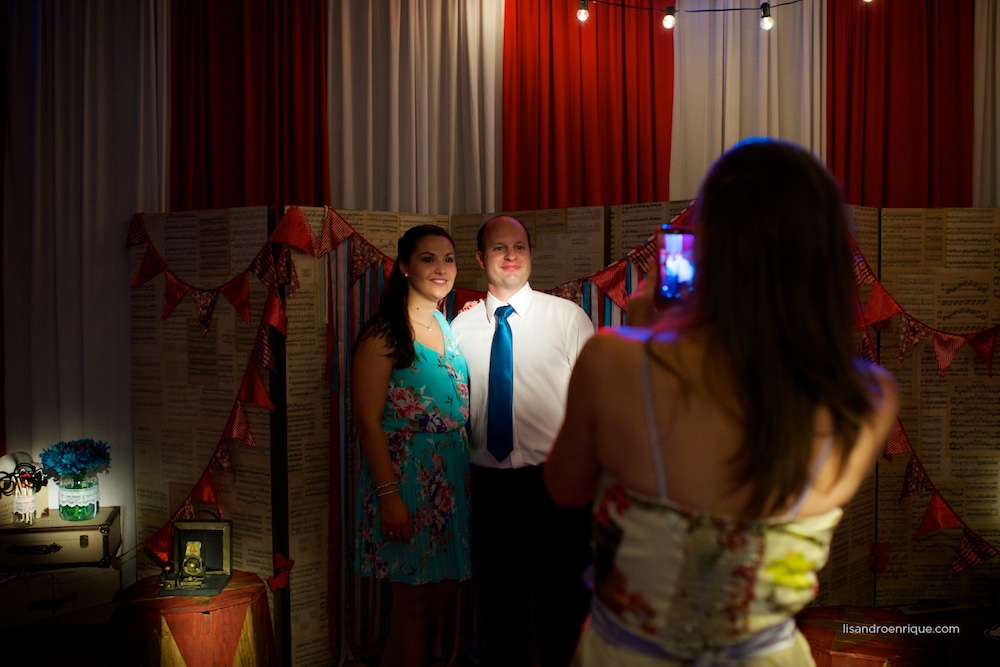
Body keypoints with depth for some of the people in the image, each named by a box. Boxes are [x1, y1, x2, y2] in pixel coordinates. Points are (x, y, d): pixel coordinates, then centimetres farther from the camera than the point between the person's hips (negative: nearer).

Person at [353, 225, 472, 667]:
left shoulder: (449, 327, 12)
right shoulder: (384, 332, -10)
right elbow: (368, 419, -15)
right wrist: (389, 494, -19)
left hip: (452, 476, 7)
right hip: (405, 476, -7)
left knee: (444, 589, 14)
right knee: (414, 599, 2)